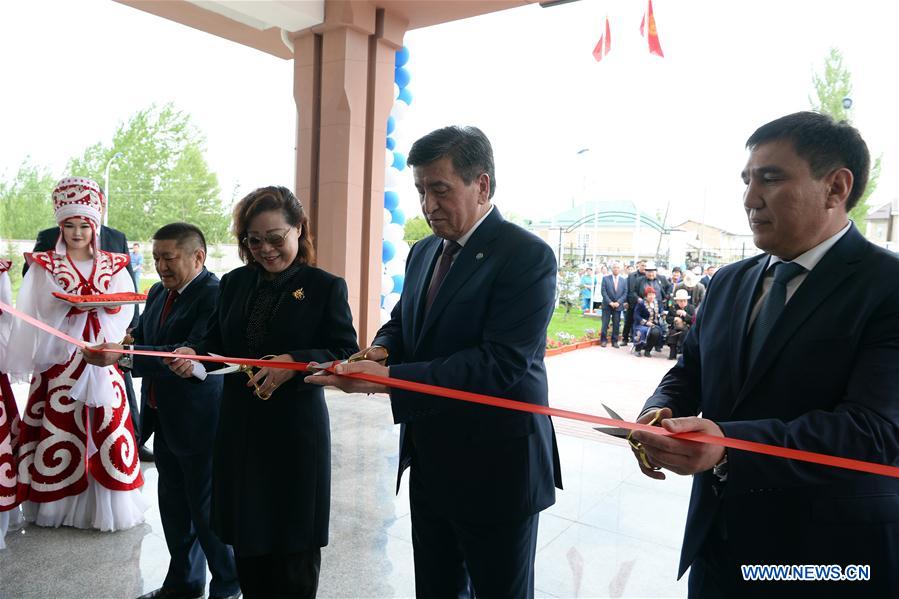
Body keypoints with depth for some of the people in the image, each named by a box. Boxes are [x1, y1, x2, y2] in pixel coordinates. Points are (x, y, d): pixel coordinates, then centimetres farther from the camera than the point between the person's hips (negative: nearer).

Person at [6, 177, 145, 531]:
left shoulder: (113, 266, 10)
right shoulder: (45, 266, 5)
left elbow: (126, 310, 4)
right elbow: (37, 313, -3)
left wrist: (108, 305, -16)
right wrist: (69, 306, -18)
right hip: (60, 360, -1)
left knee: (106, 430, 1)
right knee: (60, 430, 2)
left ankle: (104, 506, 12)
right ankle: (60, 504, 16)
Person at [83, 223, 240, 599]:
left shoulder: (215, 294, -20)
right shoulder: (158, 292, 9)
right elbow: (141, 336, 14)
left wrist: (123, 356, -32)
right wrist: (110, 348, -9)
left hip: (199, 422, -9)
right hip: (165, 421, 9)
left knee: (207, 508, 5)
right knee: (174, 505, 21)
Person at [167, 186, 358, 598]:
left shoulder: (326, 287, -7)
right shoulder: (234, 283, 8)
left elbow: (345, 354, -12)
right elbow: (217, 343, 10)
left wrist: (294, 363, -27)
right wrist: (193, 356, -11)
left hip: (296, 433, -4)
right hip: (240, 429, 5)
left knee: (293, 544, 11)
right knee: (245, 540, 18)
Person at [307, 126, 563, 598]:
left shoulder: (527, 255, -17)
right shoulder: (423, 252, 9)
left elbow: (501, 362, -25)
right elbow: (401, 322, 17)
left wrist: (390, 377, -28)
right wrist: (381, 351, -8)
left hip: (494, 470, -7)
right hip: (429, 462, 7)